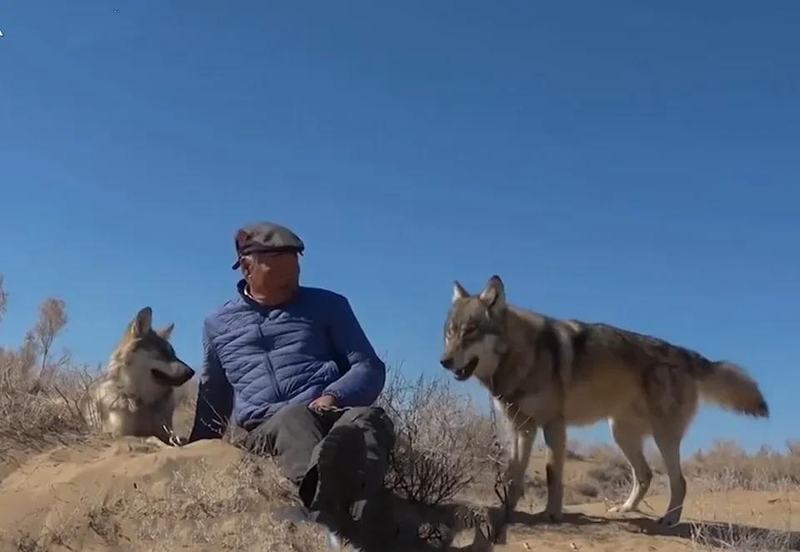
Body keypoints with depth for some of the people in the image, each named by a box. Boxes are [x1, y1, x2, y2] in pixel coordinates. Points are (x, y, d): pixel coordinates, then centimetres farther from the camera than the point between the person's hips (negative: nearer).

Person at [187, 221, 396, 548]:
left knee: (367, 420, -37)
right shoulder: (217, 324, 22)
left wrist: (333, 396, -11)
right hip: (267, 430, 0)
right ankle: (331, 529, -67)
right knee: (293, 421, -38)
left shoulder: (327, 305, 17)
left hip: (331, 417, 1)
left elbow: (370, 368, 9)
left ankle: (359, 524, -68)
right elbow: (212, 399, 33)